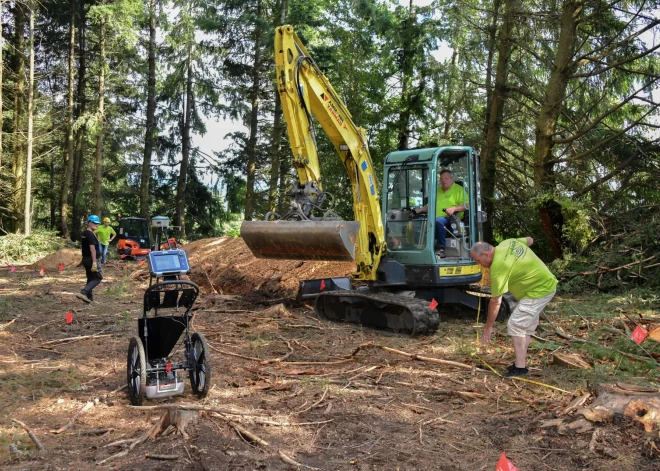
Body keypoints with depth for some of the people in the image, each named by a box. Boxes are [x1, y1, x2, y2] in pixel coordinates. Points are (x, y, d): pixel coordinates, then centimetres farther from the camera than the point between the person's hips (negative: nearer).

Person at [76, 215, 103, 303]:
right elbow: (92, 249, -23)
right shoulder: (91, 235, -17)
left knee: (90, 278, 15)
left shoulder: (84, 234, 14)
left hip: (85, 259, 10)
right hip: (91, 260, -10)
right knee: (98, 277, -4)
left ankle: (89, 297, 16)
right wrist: (94, 262, -26)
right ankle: (83, 293, -14)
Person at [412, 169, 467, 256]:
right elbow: (430, 205, 31)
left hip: (449, 218, -6)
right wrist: (419, 211, 14)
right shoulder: (437, 190, 30)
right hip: (434, 218, 6)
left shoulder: (459, 189, 9)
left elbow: (467, 205, -3)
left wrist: (454, 208, -18)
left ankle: (441, 248, -31)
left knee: (438, 221, -39)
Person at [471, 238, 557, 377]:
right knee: (526, 326, 15)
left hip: (539, 291, -10)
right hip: (548, 283, 10)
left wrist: (488, 327, -11)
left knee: (515, 325, -9)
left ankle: (520, 368, -6)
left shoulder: (499, 267, -24)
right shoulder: (507, 243, 0)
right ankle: (521, 362, 21)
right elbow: (529, 240, 22)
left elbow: (495, 302, -20)